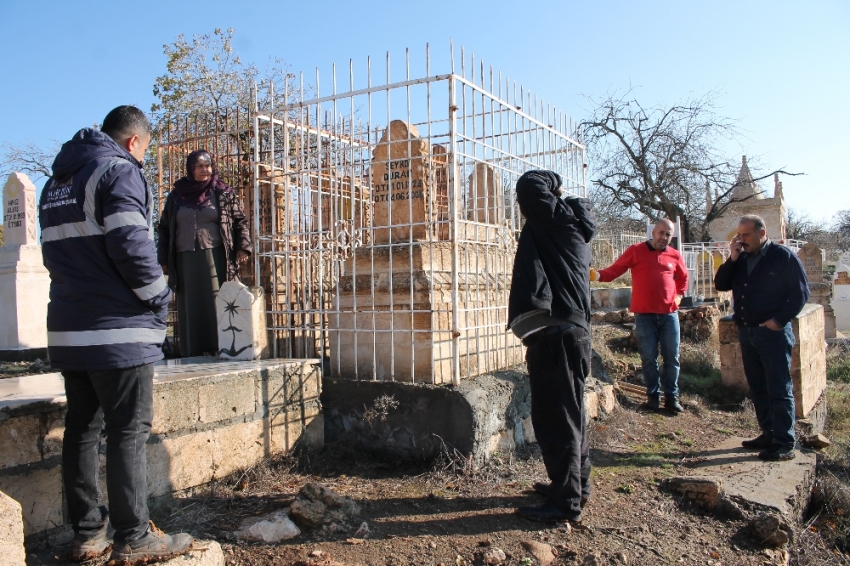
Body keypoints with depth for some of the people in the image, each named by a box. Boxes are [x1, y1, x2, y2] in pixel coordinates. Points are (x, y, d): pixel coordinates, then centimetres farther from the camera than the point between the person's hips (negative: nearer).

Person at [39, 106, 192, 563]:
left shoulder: (57, 181, 19)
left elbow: (57, 252, 20)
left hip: (69, 329, 8)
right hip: (117, 329, -8)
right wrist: (159, 295, -6)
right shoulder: (119, 169, -8)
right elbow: (130, 245, -19)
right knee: (129, 432, -2)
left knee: (81, 429, 12)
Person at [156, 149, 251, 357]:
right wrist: (164, 260, 8)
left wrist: (242, 247, -8)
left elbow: (240, 222, 7)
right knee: (190, 309, 2)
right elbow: (163, 228, 15)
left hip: (215, 259, -2)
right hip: (186, 260, 2)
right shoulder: (176, 196, 12)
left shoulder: (224, 193, 7)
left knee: (218, 306, -5)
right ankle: (191, 354, 5)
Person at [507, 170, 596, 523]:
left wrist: (552, 180, 4)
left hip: (556, 333, -11)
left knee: (556, 418, -5)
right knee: (569, 414, 19)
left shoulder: (559, 217, -6)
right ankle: (576, 485, 32)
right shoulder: (575, 232, 20)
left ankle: (566, 503, 2)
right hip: (573, 331, 11)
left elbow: (527, 185, -16)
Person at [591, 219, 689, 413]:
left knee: (672, 357, 6)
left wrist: (679, 295, 12)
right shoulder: (636, 251, -2)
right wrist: (598, 275, -25)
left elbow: (683, 278, 26)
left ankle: (671, 396, 16)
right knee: (649, 358, 3)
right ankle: (653, 395, 16)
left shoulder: (674, 255, 8)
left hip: (669, 314, 3)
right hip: (644, 315, -3)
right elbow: (614, 270, -6)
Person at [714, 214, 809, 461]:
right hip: (746, 333, 7)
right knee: (758, 389, 13)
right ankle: (769, 434, 23)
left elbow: (801, 292, -8)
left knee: (779, 390, -4)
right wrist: (732, 258, -6)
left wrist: (779, 320, -15)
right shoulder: (741, 258, 12)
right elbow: (721, 285, 5)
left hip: (772, 333, -7)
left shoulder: (783, 256, -5)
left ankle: (784, 444, 0)